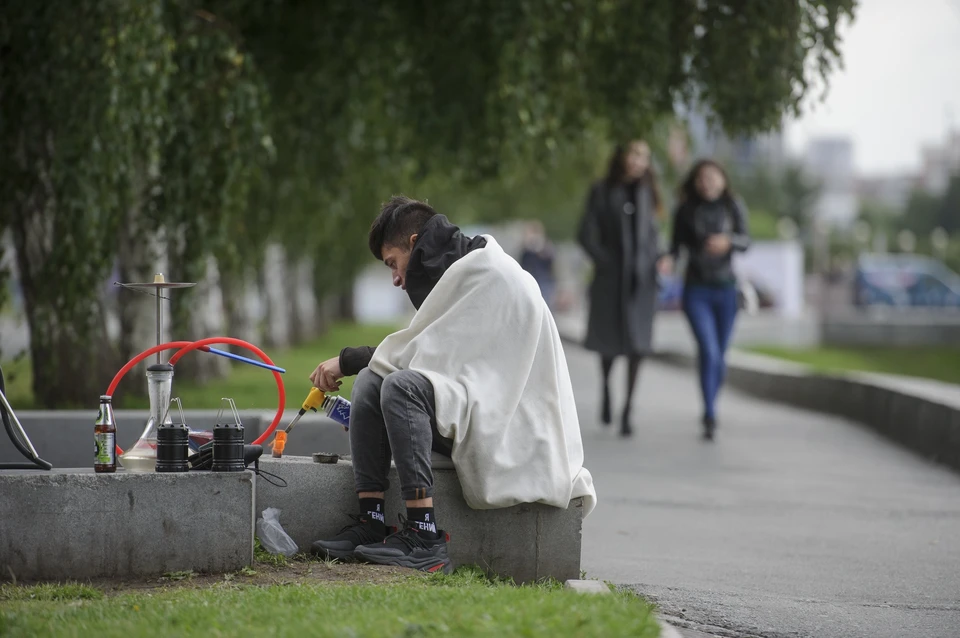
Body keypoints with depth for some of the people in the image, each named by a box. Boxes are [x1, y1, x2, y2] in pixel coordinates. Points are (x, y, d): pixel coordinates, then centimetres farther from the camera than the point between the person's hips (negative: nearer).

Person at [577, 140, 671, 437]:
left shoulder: (646, 192, 10)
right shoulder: (602, 192, 1)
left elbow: (653, 233, 16)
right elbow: (587, 235, -1)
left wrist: (660, 257, -1)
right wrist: (607, 263, -9)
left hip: (641, 279, 2)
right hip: (610, 279, -2)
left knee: (637, 344, -7)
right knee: (609, 341, 6)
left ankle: (627, 409, 0)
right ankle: (606, 390, 36)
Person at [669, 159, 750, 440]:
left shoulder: (733, 207, -1)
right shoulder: (686, 210, -1)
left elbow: (745, 241, -11)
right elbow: (677, 243, 4)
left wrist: (728, 241, -33)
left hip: (726, 290, 2)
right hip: (697, 290, -2)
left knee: (720, 356, 11)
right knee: (708, 351, -17)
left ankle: (710, 409, 32)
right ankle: (710, 417, -19)